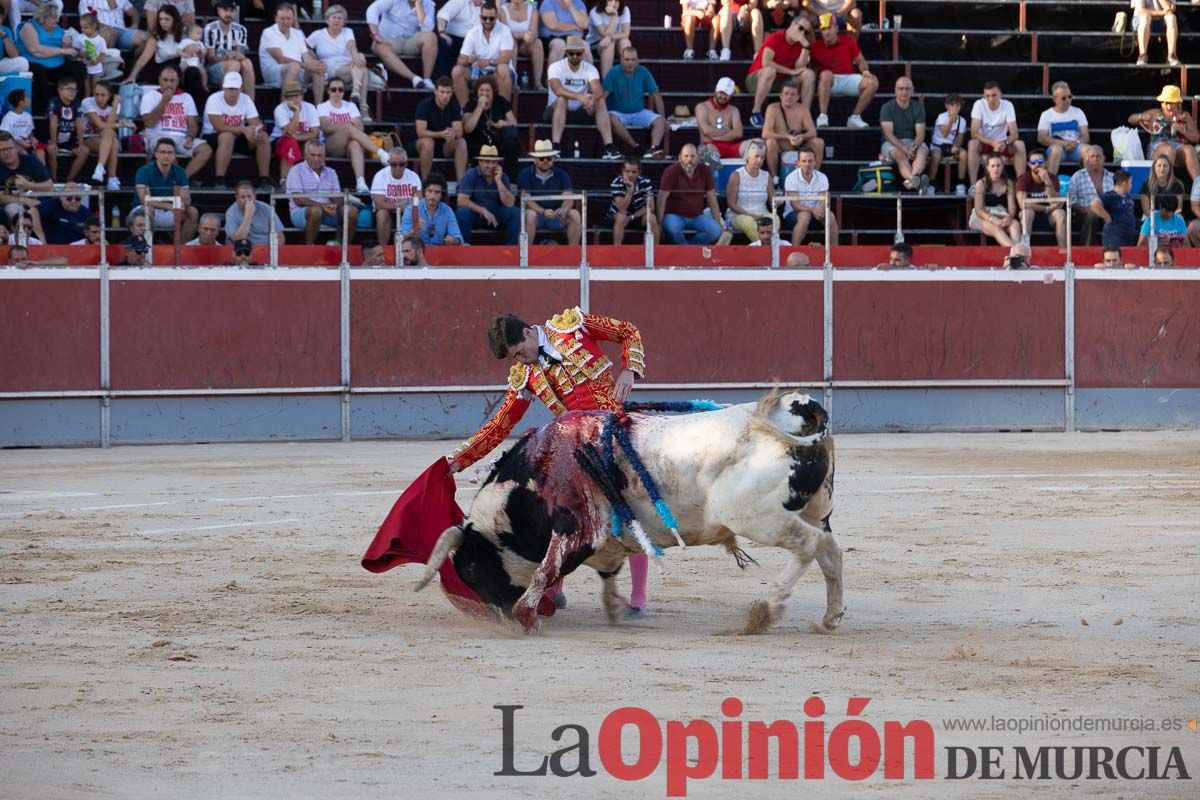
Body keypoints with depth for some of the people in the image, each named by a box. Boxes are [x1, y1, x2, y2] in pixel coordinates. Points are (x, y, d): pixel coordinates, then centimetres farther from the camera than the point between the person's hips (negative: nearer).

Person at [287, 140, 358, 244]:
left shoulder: (331, 173, 17)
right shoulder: (296, 171, 1)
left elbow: (337, 198, 10)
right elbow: (298, 200, -10)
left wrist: (334, 206, -17)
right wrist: (322, 206, -23)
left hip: (327, 212, 5)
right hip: (301, 213, -5)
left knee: (351, 211, -20)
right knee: (316, 210, -39)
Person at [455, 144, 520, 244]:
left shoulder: (502, 177, -1)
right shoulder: (471, 175, -8)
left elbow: (509, 203, -12)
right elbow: (461, 201, -19)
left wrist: (498, 181, -18)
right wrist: (483, 210, -27)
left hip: (495, 216, 3)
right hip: (475, 214, -3)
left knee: (515, 212, -21)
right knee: (462, 212, -34)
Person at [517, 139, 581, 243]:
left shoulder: (561, 174, 5)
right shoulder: (525, 175, -2)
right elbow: (526, 199, -14)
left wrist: (564, 209, -31)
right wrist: (543, 211, -31)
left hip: (556, 216, 2)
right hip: (537, 212, -2)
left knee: (574, 214, -24)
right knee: (530, 214, -36)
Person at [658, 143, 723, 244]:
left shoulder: (705, 171, 0)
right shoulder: (671, 171, -10)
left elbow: (712, 199, 4)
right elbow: (662, 199, -11)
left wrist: (718, 223, 1)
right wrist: (659, 224, -17)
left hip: (697, 217, 3)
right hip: (675, 216, -3)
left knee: (716, 231, -22)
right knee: (672, 229, -37)